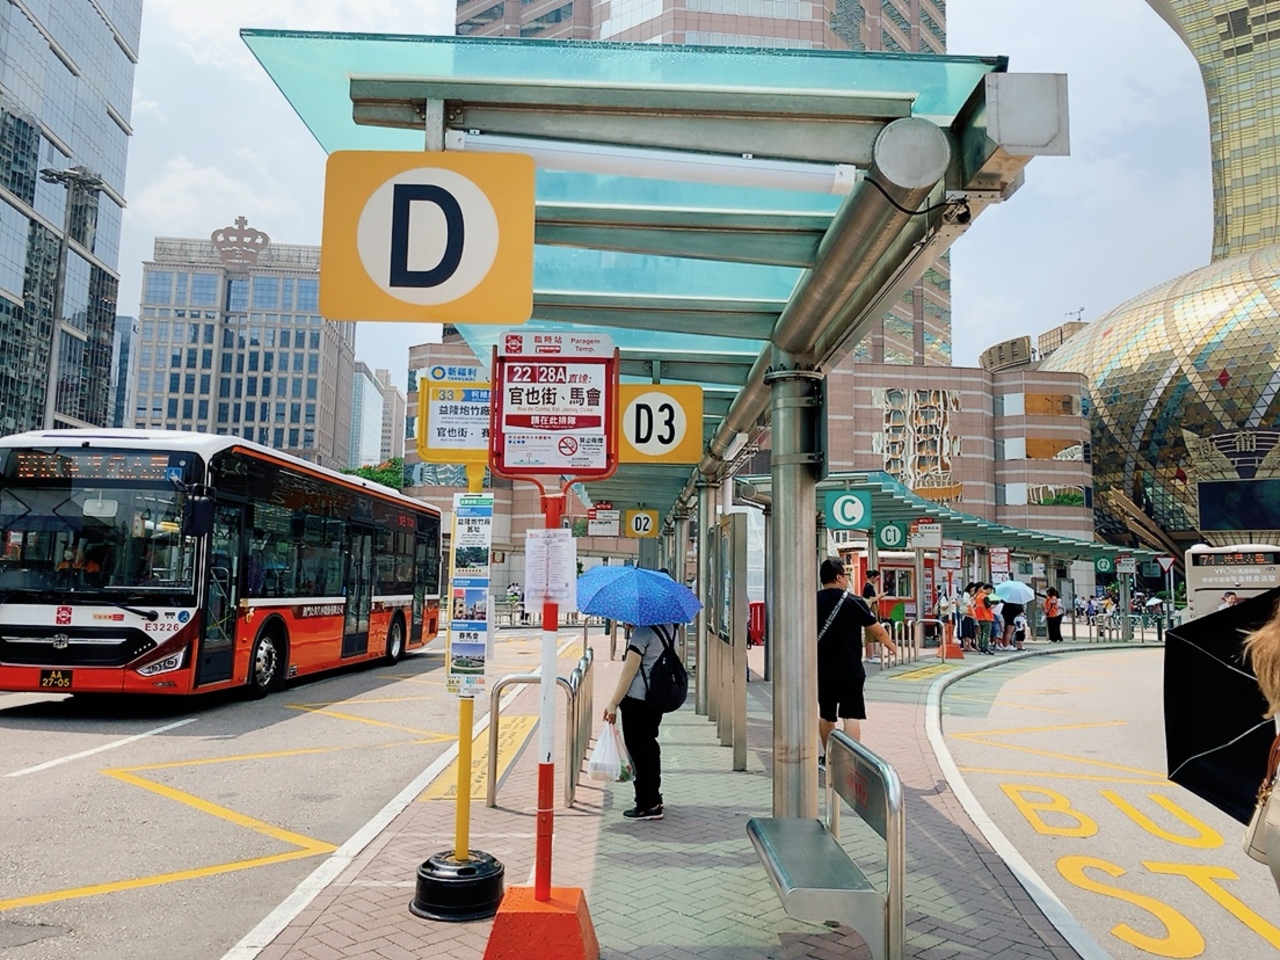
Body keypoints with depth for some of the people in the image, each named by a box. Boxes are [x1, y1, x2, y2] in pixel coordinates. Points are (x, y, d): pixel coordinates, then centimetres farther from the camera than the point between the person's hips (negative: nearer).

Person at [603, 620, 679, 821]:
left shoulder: (642, 631, -19)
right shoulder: (669, 627, 5)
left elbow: (629, 671, -21)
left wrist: (613, 703, -18)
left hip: (638, 698, -9)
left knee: (638, 747, 1)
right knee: (649, 743, 21)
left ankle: (648, 805, 6)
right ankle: (654, 797, 32)